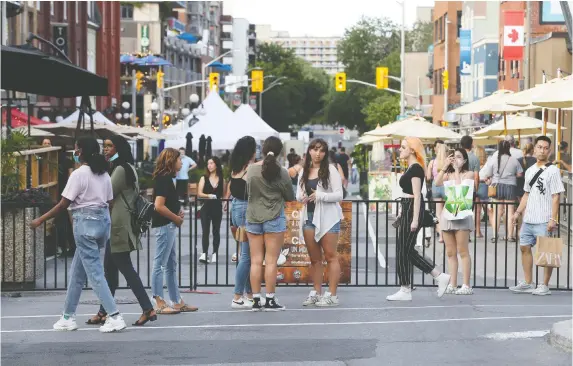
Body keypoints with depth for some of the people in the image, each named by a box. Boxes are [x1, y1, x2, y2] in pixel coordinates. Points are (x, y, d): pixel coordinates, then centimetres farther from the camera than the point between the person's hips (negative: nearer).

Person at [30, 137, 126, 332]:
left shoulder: (79, 174, -12)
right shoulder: (104, 174, 10)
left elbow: (63, 205, -11)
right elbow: (109, 202, 9)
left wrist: (40, 220, -3)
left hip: (85, 223, -8)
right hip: (103, 220, 8)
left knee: (94, 272, -5)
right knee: (77, 272, 16)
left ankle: (114, 316, -10)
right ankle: (68, 316, 21)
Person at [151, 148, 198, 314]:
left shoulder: (166, 178, 14)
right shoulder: (163, 179, -16)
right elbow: (159, 206, -23)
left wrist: (178, 213, 8)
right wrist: (176, 218, -12)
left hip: (169, 226, 11)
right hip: (164, 226, -11)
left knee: (171, 265, 13)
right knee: (160, 264, -5)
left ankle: (177, 302, 20)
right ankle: (160, 304, -2)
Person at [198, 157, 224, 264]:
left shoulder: (221, 179, 4)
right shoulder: (204, 178, 2)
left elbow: (224, 194, 8)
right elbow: (199, 193, -6)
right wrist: (209, 196, -22)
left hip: (217, 208, 1)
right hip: (206, 207, -1)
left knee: (216, 231, 7)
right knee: (205, 231, -6)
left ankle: (215, 253, 13)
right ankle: (204, 253, -11)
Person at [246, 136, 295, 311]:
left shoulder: (251, 169, -2)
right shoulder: (281, 172, -8)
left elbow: (248, 191, 9)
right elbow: (290, 197, 1)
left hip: (253, 218, 3)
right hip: (274, 218, -3)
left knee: (255, 261, 5)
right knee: (271, 261, -1)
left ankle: (256, 300, 6)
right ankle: (270, 300, 1)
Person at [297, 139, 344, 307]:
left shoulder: (330, 170, -5)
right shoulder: (303, 172, 13)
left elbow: (339, 195, -9)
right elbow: (298, 194, 16)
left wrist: (320, 196, -22)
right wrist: (302, 197, -8)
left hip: (327, 217, -6)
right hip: (309, 216, 6)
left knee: (330, 256, -4)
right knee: (314, 258, 10)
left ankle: (332, 295, -3)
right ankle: (316, 293, 17)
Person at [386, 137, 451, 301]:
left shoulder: (415, 168, -14)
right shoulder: (411, 168, 16)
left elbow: (417, 196, -19)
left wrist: (415, 219, -22)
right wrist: (402, 215, 25)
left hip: (412, 211, -10)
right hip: (406, 211, 10)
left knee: (404, 252, -3)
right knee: (408, 251, 11)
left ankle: (405, 291, 5)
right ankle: (440, 277, 14)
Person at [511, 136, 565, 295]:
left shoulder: (552, 171, -7)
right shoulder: (530, 171, 13)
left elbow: (556, 197, -11)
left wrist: (553, 219, -17)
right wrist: (518, 212, 13)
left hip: (544, 221, -7)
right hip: (528, 219, 7)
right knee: (524, 247, 9)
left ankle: (545, 285, 6)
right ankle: (528, 284, 18)